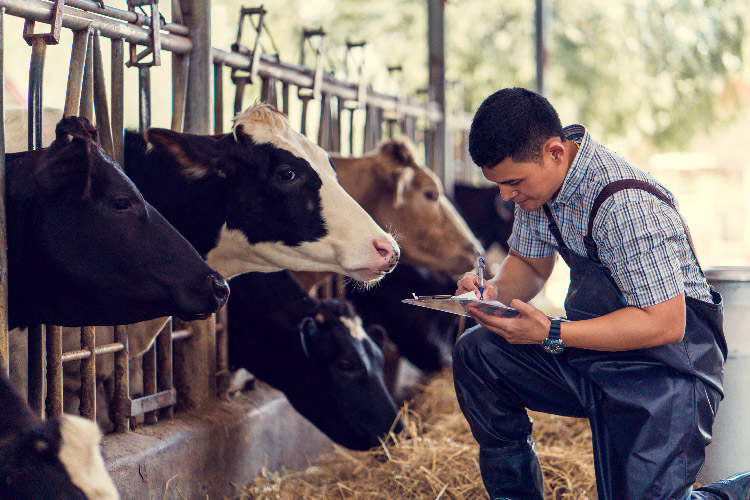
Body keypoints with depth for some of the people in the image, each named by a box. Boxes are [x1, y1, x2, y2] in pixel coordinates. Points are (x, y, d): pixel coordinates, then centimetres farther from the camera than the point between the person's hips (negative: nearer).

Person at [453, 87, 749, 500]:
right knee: (476, 354, -7)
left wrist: (552, 335, -28)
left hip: (665, 362, -8)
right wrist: (495, 290, -10)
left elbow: (666, 323, -27)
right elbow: (529, 265, 14)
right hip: (590, 355, 8)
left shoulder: (626, 204, -28)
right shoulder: (535, 178, -2)